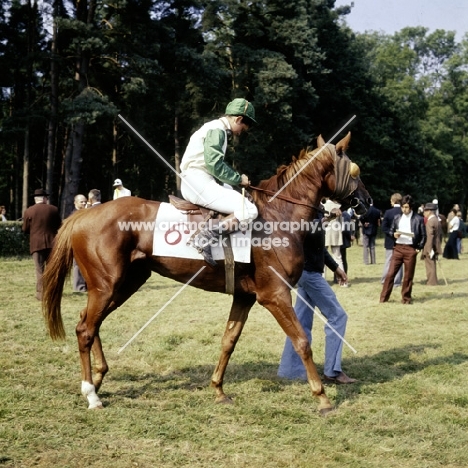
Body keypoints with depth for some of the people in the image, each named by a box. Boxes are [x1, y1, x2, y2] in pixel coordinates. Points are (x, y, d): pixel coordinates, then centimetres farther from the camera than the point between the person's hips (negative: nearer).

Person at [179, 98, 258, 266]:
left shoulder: (217, 129, 22)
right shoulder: (217, 129, -9)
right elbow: (214, 164, -19)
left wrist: (237, 178, 11)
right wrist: (238, 178, -7)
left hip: (194, 183, 11)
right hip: (198, 182, -11)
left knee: (240, 197, 26)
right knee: (249, 210, -17)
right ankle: (204, 237, -24)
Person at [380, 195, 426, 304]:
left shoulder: (418, 219, 1)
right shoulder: (397, 217, 11)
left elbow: (423, 236, 5)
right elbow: (391, 230, 18)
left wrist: (419, 248, -4)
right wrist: (394, 234, -4)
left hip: (411, 249, -2)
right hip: (398, 248, 2)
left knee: (408, 276, 3)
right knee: (390, 273, -1)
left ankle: (406, 298, 15)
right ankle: (384, 297, 4)